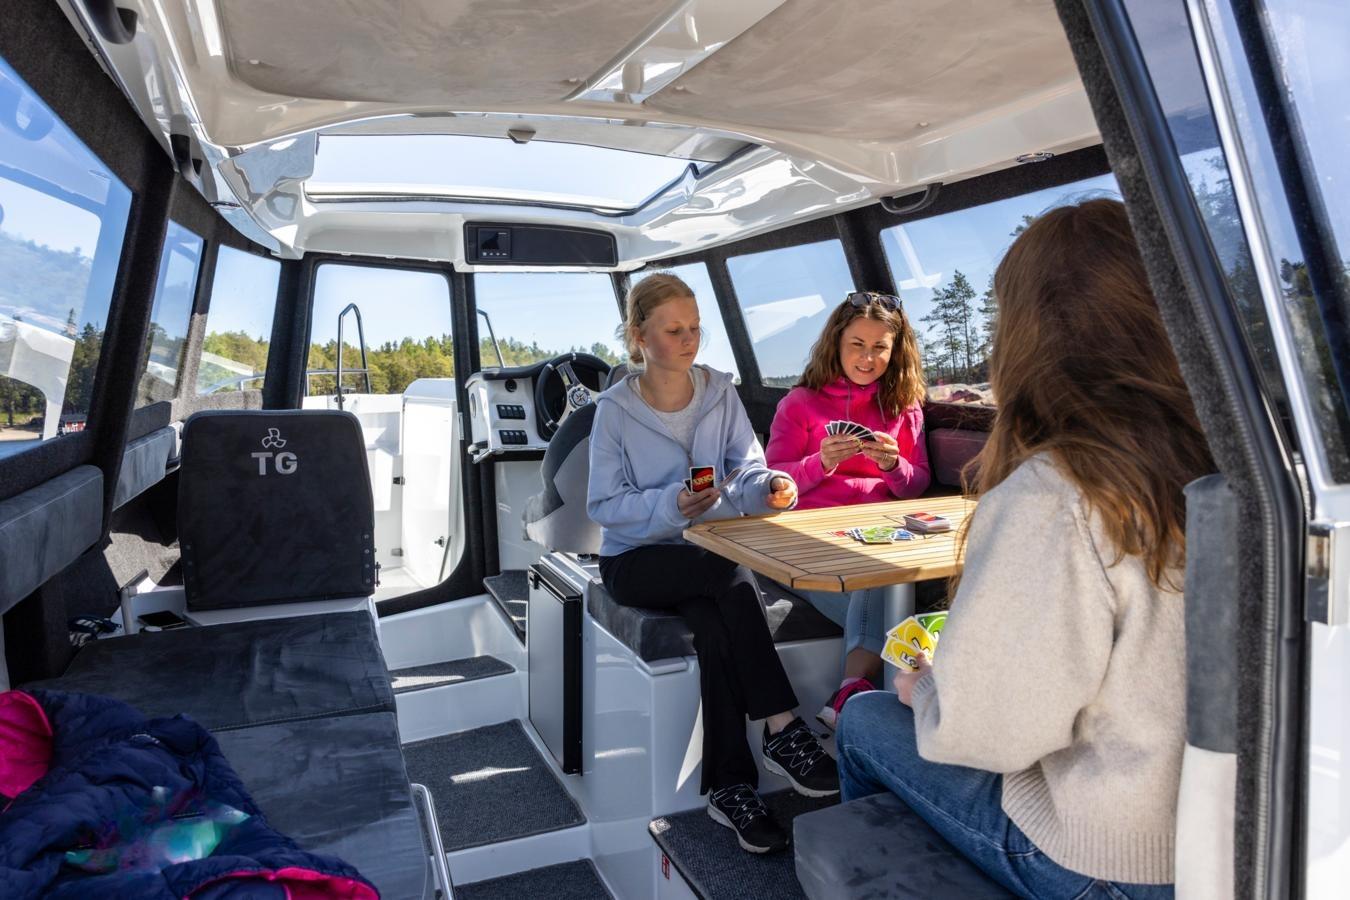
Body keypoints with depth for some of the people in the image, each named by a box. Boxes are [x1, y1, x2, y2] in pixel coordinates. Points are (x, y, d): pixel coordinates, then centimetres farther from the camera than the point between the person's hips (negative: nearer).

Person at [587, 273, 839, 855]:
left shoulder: (720, 392, 4)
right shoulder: (615, 408, -6)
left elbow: (746, 468, -1)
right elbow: (604, 504, -9)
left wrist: (767, 486, -26)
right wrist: (671, 504, -26)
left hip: (707, 553, 3)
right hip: (636, 560, -3)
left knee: (714, 625, -32)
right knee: (729, 573, -33)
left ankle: (729, 787, -23)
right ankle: (782, 730, -27)